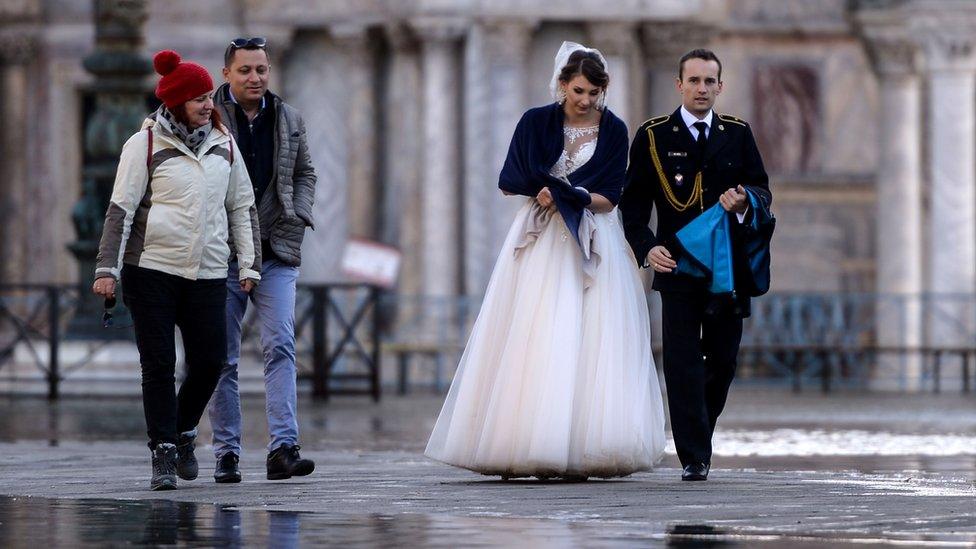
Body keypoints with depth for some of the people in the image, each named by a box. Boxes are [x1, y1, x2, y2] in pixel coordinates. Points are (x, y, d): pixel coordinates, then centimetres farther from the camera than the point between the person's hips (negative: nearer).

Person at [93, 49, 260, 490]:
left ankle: (184, 432, 24)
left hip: (208, 273, 4)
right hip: (151, 271, -4)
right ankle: (163, 453, 1)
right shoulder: (146, 144, -2)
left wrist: (249, 263, 12)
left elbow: (242, 206, 18)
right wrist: (107, 268, -10)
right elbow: (121, 208, -4)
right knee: (159, 365, -4)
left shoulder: (224, 145, 11)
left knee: (210, 359, -1)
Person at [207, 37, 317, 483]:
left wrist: (298, 215, 6)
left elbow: (304, 173, 22)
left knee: (281, 346, -11)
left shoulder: (289, 119, 11)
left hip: (276, 252, 2)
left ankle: (283, 448, -16)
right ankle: (226, 454, 10)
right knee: (223, 358, 4)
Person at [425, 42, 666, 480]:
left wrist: (574, 196, -14)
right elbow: (509, 181, 5)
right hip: (540, 242, 0)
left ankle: (582, 451, -9)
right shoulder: (536, 122, 4)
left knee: (587, 343, -8)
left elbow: (610, 197, 1)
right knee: (532, 342, -8)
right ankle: (522, 448, -9)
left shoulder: (613, 130, 4)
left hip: (592, 244, 0)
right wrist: (541, 190, -13)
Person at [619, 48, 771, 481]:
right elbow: (633, 202, 1)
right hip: (677, 266, -3)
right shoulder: (652, 137, 3)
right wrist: (646, 247, -15)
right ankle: (694, 457, -7)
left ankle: (699, 435, 28)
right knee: (683, 361, -7)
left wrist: (745, 202, -13)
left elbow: (762, 189, 11)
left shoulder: (738, 134, 10)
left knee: (723, 359, 7)